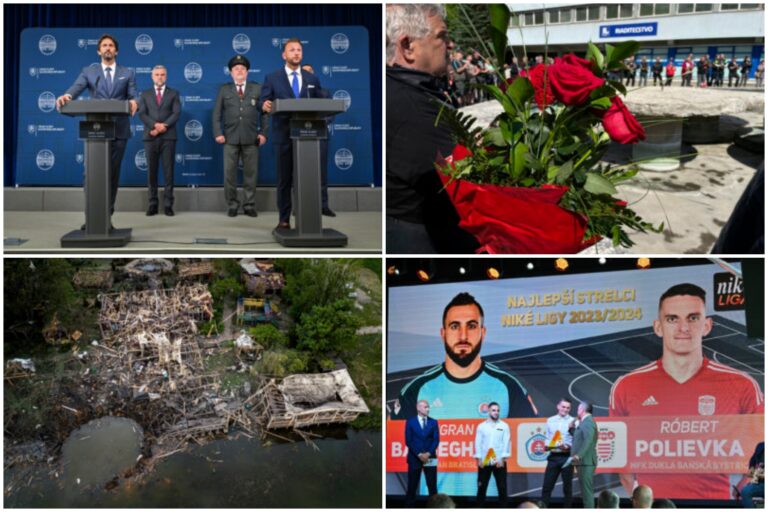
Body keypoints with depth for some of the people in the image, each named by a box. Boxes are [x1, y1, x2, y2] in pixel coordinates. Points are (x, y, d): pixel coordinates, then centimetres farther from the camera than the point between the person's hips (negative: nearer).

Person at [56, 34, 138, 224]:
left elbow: (133, 96, 1)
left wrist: (134, 102, -25)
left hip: (119, 129, 0)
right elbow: (76, 88, -6)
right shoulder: (88, 71, 9)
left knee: (113, 173, 3)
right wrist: (66, 96, -30)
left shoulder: (128, 73, 11)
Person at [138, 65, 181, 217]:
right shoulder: (145, 94, 13)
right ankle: (153, 204, 6)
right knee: (152, 171, 3)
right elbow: (142, 113, 1)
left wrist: (164, 126, -15)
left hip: (168, 136, -1)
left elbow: (177, 113, -2)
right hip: (150, 136, 1)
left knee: (168, 171, -1)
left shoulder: (173, 93, 10)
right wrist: (155, 125, -15)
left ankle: (168, 204, 1)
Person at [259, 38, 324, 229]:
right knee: (284, 179, 2)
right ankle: (284, 219, 8)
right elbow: (264, 100, -3)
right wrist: (265, 105, -26)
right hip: (284, 136, -2)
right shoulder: (272, 78, 6)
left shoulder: (312, 79, 13)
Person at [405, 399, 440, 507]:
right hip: (414, 458, -2)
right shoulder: (410, 422, 1)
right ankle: (409, 507, 9)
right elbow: (408, 441, -4)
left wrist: (428, 454, -12)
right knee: (412, 486, 2)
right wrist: (419, 454, -12)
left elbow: (436, 440, 2)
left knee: (432, 486, 1)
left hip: (430, 458, 2)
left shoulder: (433, 422, 7)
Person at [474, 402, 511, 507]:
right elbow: (478, 443, 2)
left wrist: (502, 458, -10)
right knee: (482, 487, 3)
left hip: (499, 461, 0)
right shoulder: (481, 426, 6)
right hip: (484, 462, 0)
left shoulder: (504, 426, 5)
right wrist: (479, 459, -6)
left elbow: (506, 443, -1)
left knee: (502, 487, 1)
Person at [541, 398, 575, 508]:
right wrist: (547, 446, -6)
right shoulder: (550, 420, 11)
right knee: (547, 486, 2)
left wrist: (568, 447, -22)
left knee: (567, 487, 5)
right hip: (553, 457, 3)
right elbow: (547, 437, 13)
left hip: (567, 457, -3)